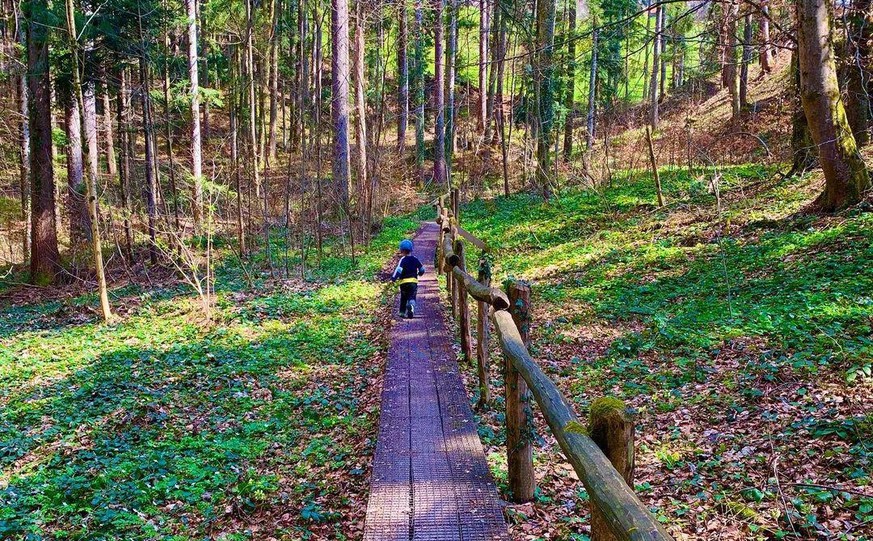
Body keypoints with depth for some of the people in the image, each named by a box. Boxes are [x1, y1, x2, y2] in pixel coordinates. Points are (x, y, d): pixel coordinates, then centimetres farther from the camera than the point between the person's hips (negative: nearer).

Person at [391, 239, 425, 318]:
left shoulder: (403, 259, -9)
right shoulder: (415, 259, 5)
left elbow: (399, 270, -21)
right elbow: (422, 269, 13)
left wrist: (393, 278, -13)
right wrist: (419, 273, 35)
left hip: (404, 281, -2)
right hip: (414, 281, 2)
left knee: (403, 298, 15)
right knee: (412, 297, 2)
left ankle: (402, 312, 18)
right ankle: (411, 305, -30)